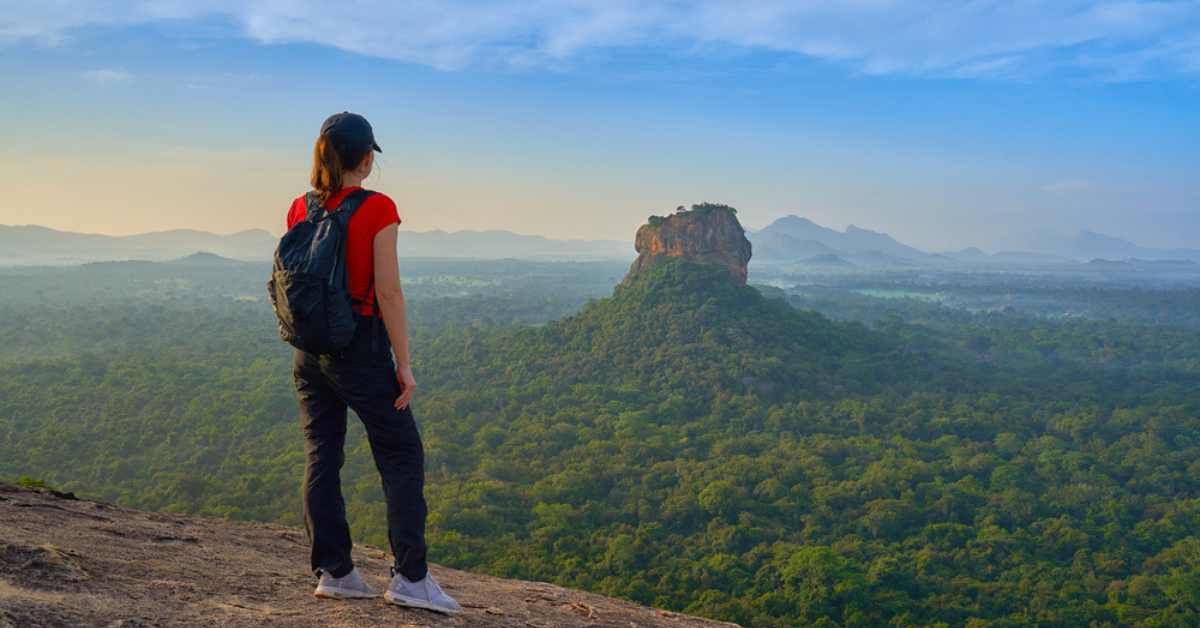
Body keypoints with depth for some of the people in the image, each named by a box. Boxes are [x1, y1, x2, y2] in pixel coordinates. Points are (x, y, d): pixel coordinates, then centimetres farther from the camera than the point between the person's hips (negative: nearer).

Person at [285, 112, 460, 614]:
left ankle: (333, 571, 17)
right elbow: (388, 293, -16)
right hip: (360, 346, -6)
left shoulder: (300, 209, 5)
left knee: (321, 457, 11)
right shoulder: (377, 209, -12)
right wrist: (404, 364, -11)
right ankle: (410, 577, 3)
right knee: (401, 457, 4)